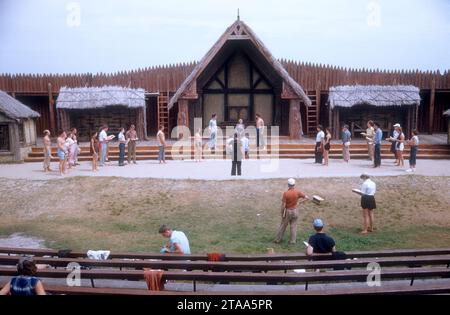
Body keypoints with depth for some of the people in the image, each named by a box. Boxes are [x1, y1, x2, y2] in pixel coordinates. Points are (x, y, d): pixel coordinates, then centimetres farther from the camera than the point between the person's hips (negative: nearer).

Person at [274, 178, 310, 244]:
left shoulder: (285, 193, -19)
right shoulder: (297, 192, -10)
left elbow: (283, 205, -17)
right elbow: (307, 198, -5)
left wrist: (282, 213, -6)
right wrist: (299, 200, 4)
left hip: (287, 211, -2)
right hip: (295, 211, 2)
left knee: (283, 225, 11)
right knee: (293, 226, 12)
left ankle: (278, 239, 23)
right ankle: (293, 241, 16)